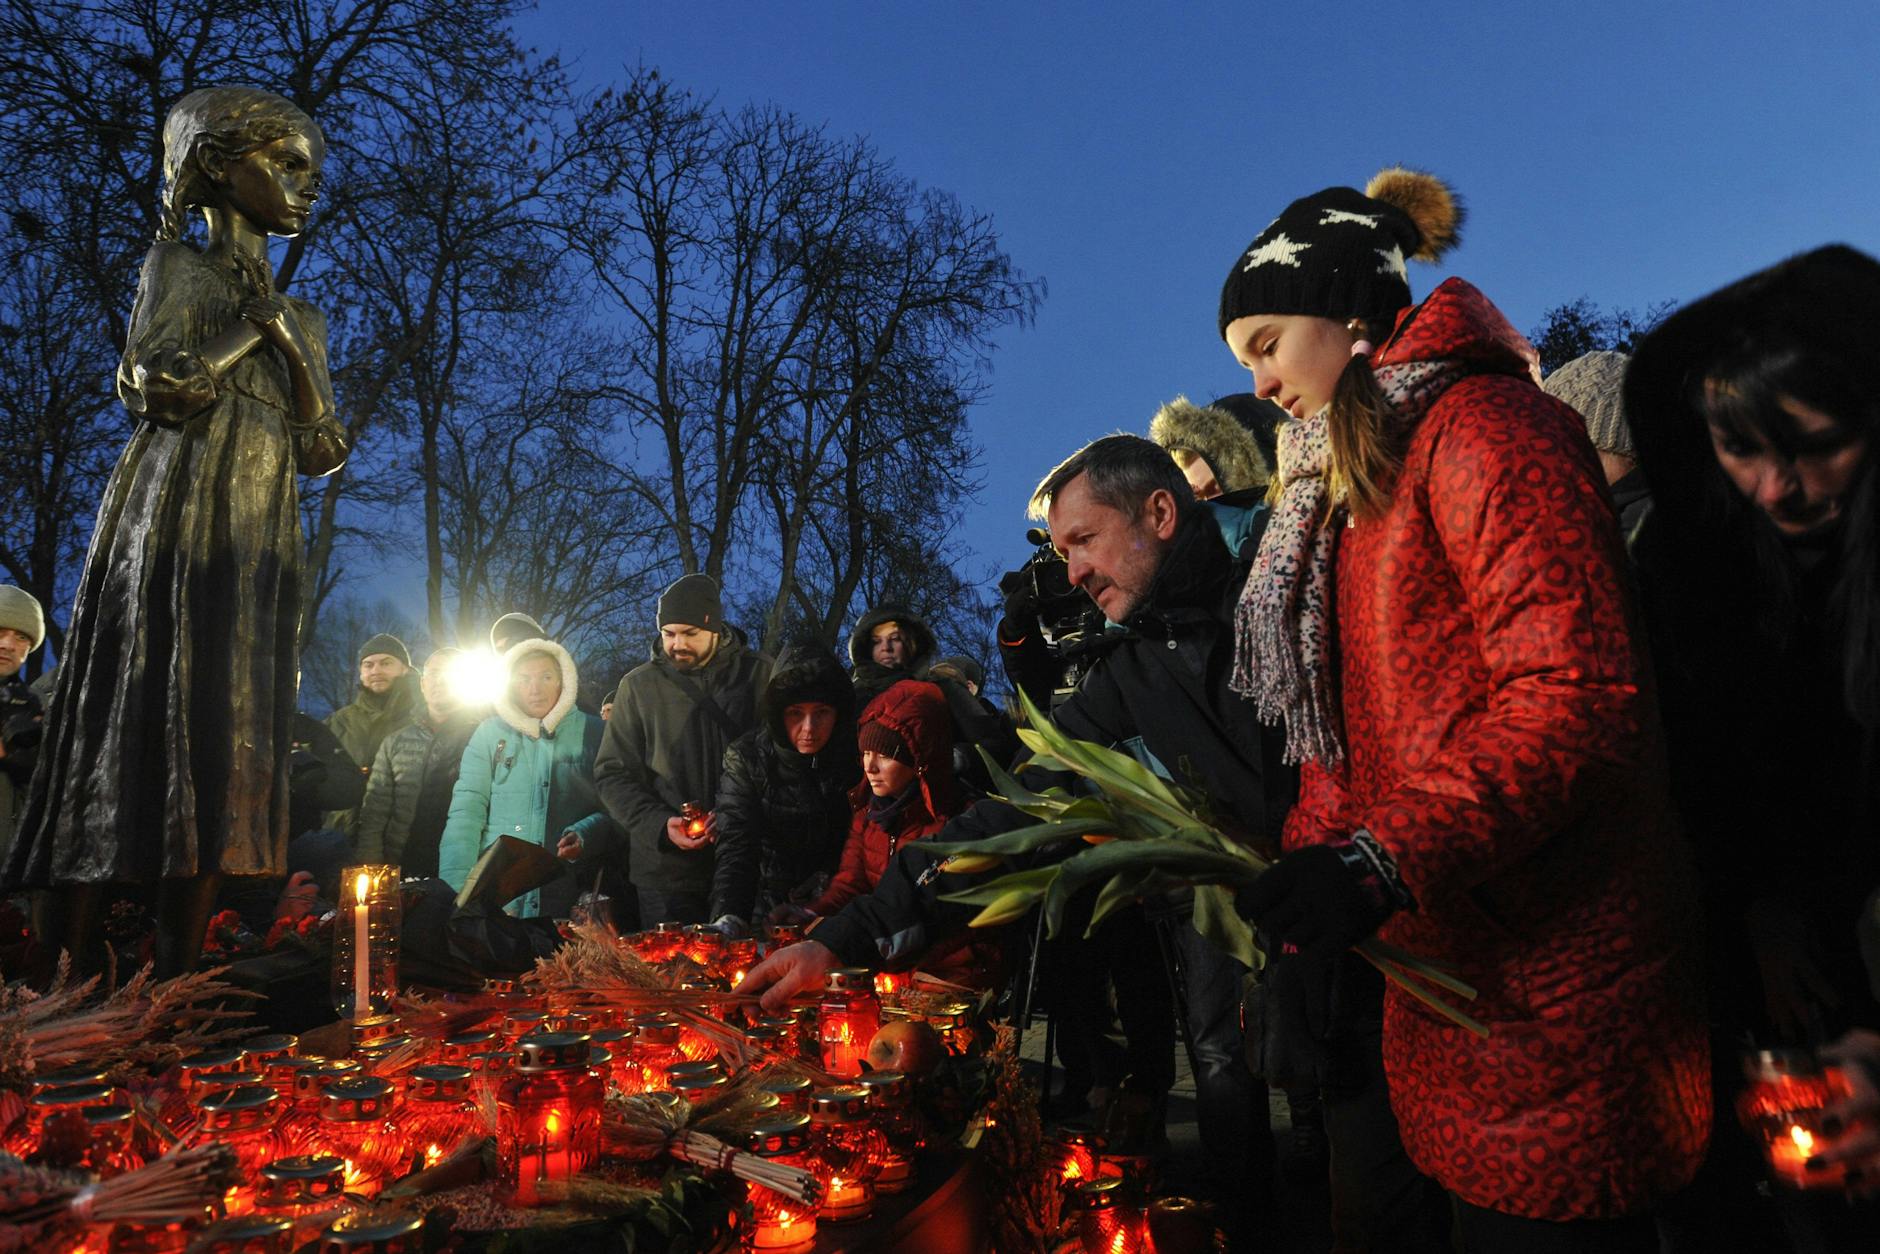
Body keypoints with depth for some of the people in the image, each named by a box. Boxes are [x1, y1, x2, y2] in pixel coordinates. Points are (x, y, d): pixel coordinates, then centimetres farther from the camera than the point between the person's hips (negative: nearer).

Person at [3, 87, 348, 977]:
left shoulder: (301, 321, 25)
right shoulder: (179, 265, 9)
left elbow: (322, 452, 13)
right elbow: (159, 384, -9)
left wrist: (286, 335, 4)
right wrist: (250, 330, 2)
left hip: (262, 546, 5)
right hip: (176, 523, -5)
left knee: (222, 749, -3)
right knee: (138, 733, -12)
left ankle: (176, 972, -3)